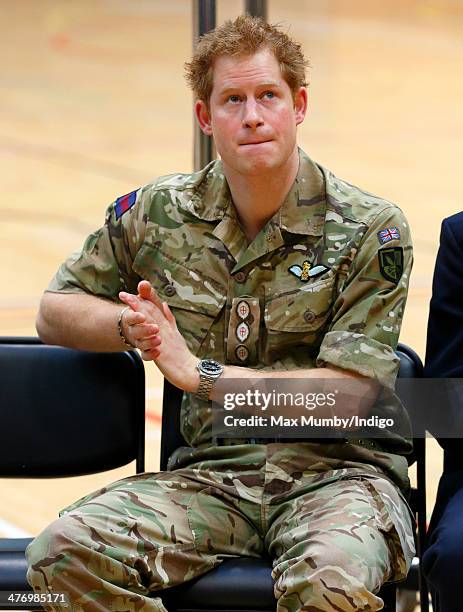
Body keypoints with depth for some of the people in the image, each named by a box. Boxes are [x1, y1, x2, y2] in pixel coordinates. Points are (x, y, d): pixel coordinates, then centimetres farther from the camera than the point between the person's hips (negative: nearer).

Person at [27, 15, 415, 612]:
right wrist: (131, 326, -2)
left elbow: (350, 394, -9)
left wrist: (201, 372, -12)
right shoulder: (159, 212, 9)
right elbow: (55, 312, 20)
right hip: (209, 470, 4)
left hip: (336, 470, -3)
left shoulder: (370, 228, -2)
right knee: (63, 554, -25)